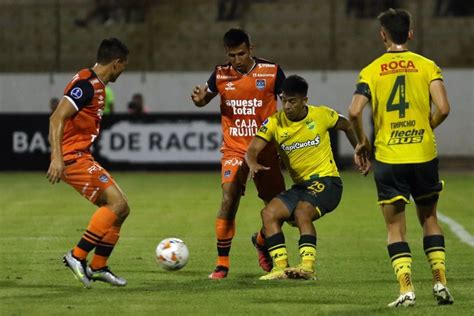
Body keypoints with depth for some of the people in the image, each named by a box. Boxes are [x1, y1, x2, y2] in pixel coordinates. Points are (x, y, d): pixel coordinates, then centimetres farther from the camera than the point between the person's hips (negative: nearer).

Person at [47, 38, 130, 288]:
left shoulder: (96, 86, 17)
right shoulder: (86, 84, -15)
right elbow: (57, 118, -23)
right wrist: (57, 157, -31)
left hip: (81, 157, 10)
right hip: (73, 157, -10)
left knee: (120, 209, 9)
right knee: (117, 203, -18)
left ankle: (98, 267, 13)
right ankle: (77, 256, -15)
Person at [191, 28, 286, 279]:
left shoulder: (271, 71, -5)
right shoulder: (221, 74, -1)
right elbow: (204, 98, 17)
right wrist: (199, 99, -7)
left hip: (265, 148, 1)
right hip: (234, 150, -1)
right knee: (228, 199, -18)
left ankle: (261, 241, 37)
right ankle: (222, 263, -11)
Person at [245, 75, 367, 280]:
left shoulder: (322, 115, -5)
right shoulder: (274, 123, -1)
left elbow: (347, 127, 15)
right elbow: (252, 150, -9)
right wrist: (253, 164, -32)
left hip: (326, 181, -5)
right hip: (300, 185, 5)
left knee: (302, 212, -32)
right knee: (269, 213, -16)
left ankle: (308, 266, -40)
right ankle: (281, 267, -19)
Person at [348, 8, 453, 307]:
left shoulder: (371, 71, 1)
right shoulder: (427, 66, 1)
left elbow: (355, 111, -12)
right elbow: (443, 108, -9)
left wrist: (362, 141, 5)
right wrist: (427, 128, 11)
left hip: (388, 158, -1)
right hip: (424, 155, 1)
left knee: (396, 227, 7)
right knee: (429, 218, 18)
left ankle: (406, 288, -6)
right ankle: (440, 280, 10)